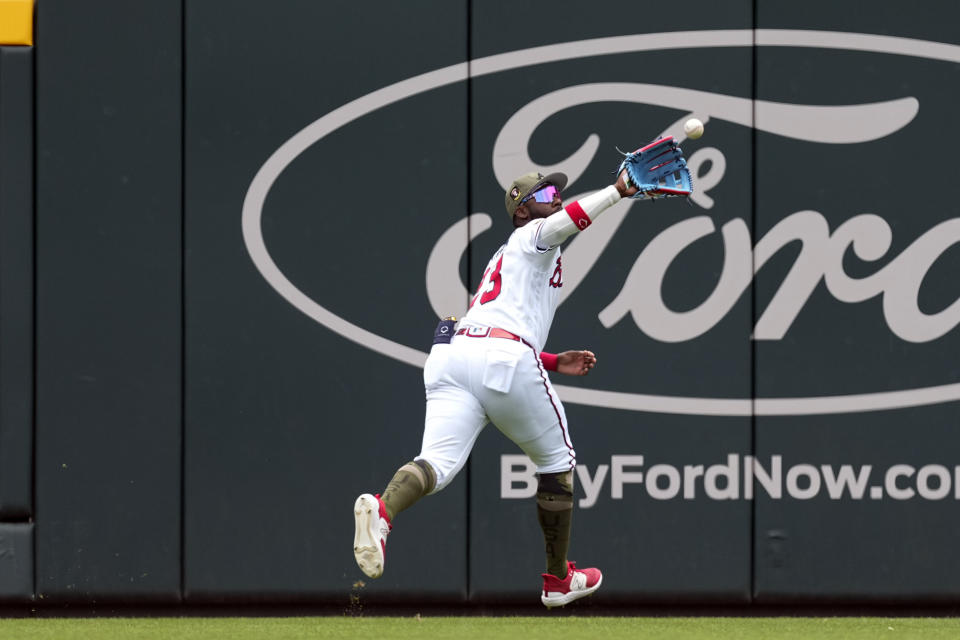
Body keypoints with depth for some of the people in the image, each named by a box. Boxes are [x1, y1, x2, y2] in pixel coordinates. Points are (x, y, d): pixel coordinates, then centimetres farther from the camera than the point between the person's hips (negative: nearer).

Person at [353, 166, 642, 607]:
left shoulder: (504, 258, 38)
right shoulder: (532, 236, 14)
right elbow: (562, 223, -11)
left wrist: (555, 363, 35)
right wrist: (617, 191, -16)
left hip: (451, 354, 6)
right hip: (504, 359, -6)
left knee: (439, 462, -16)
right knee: (556, 460, 15)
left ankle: (383, 509, -49)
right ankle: (557, 580, 23)